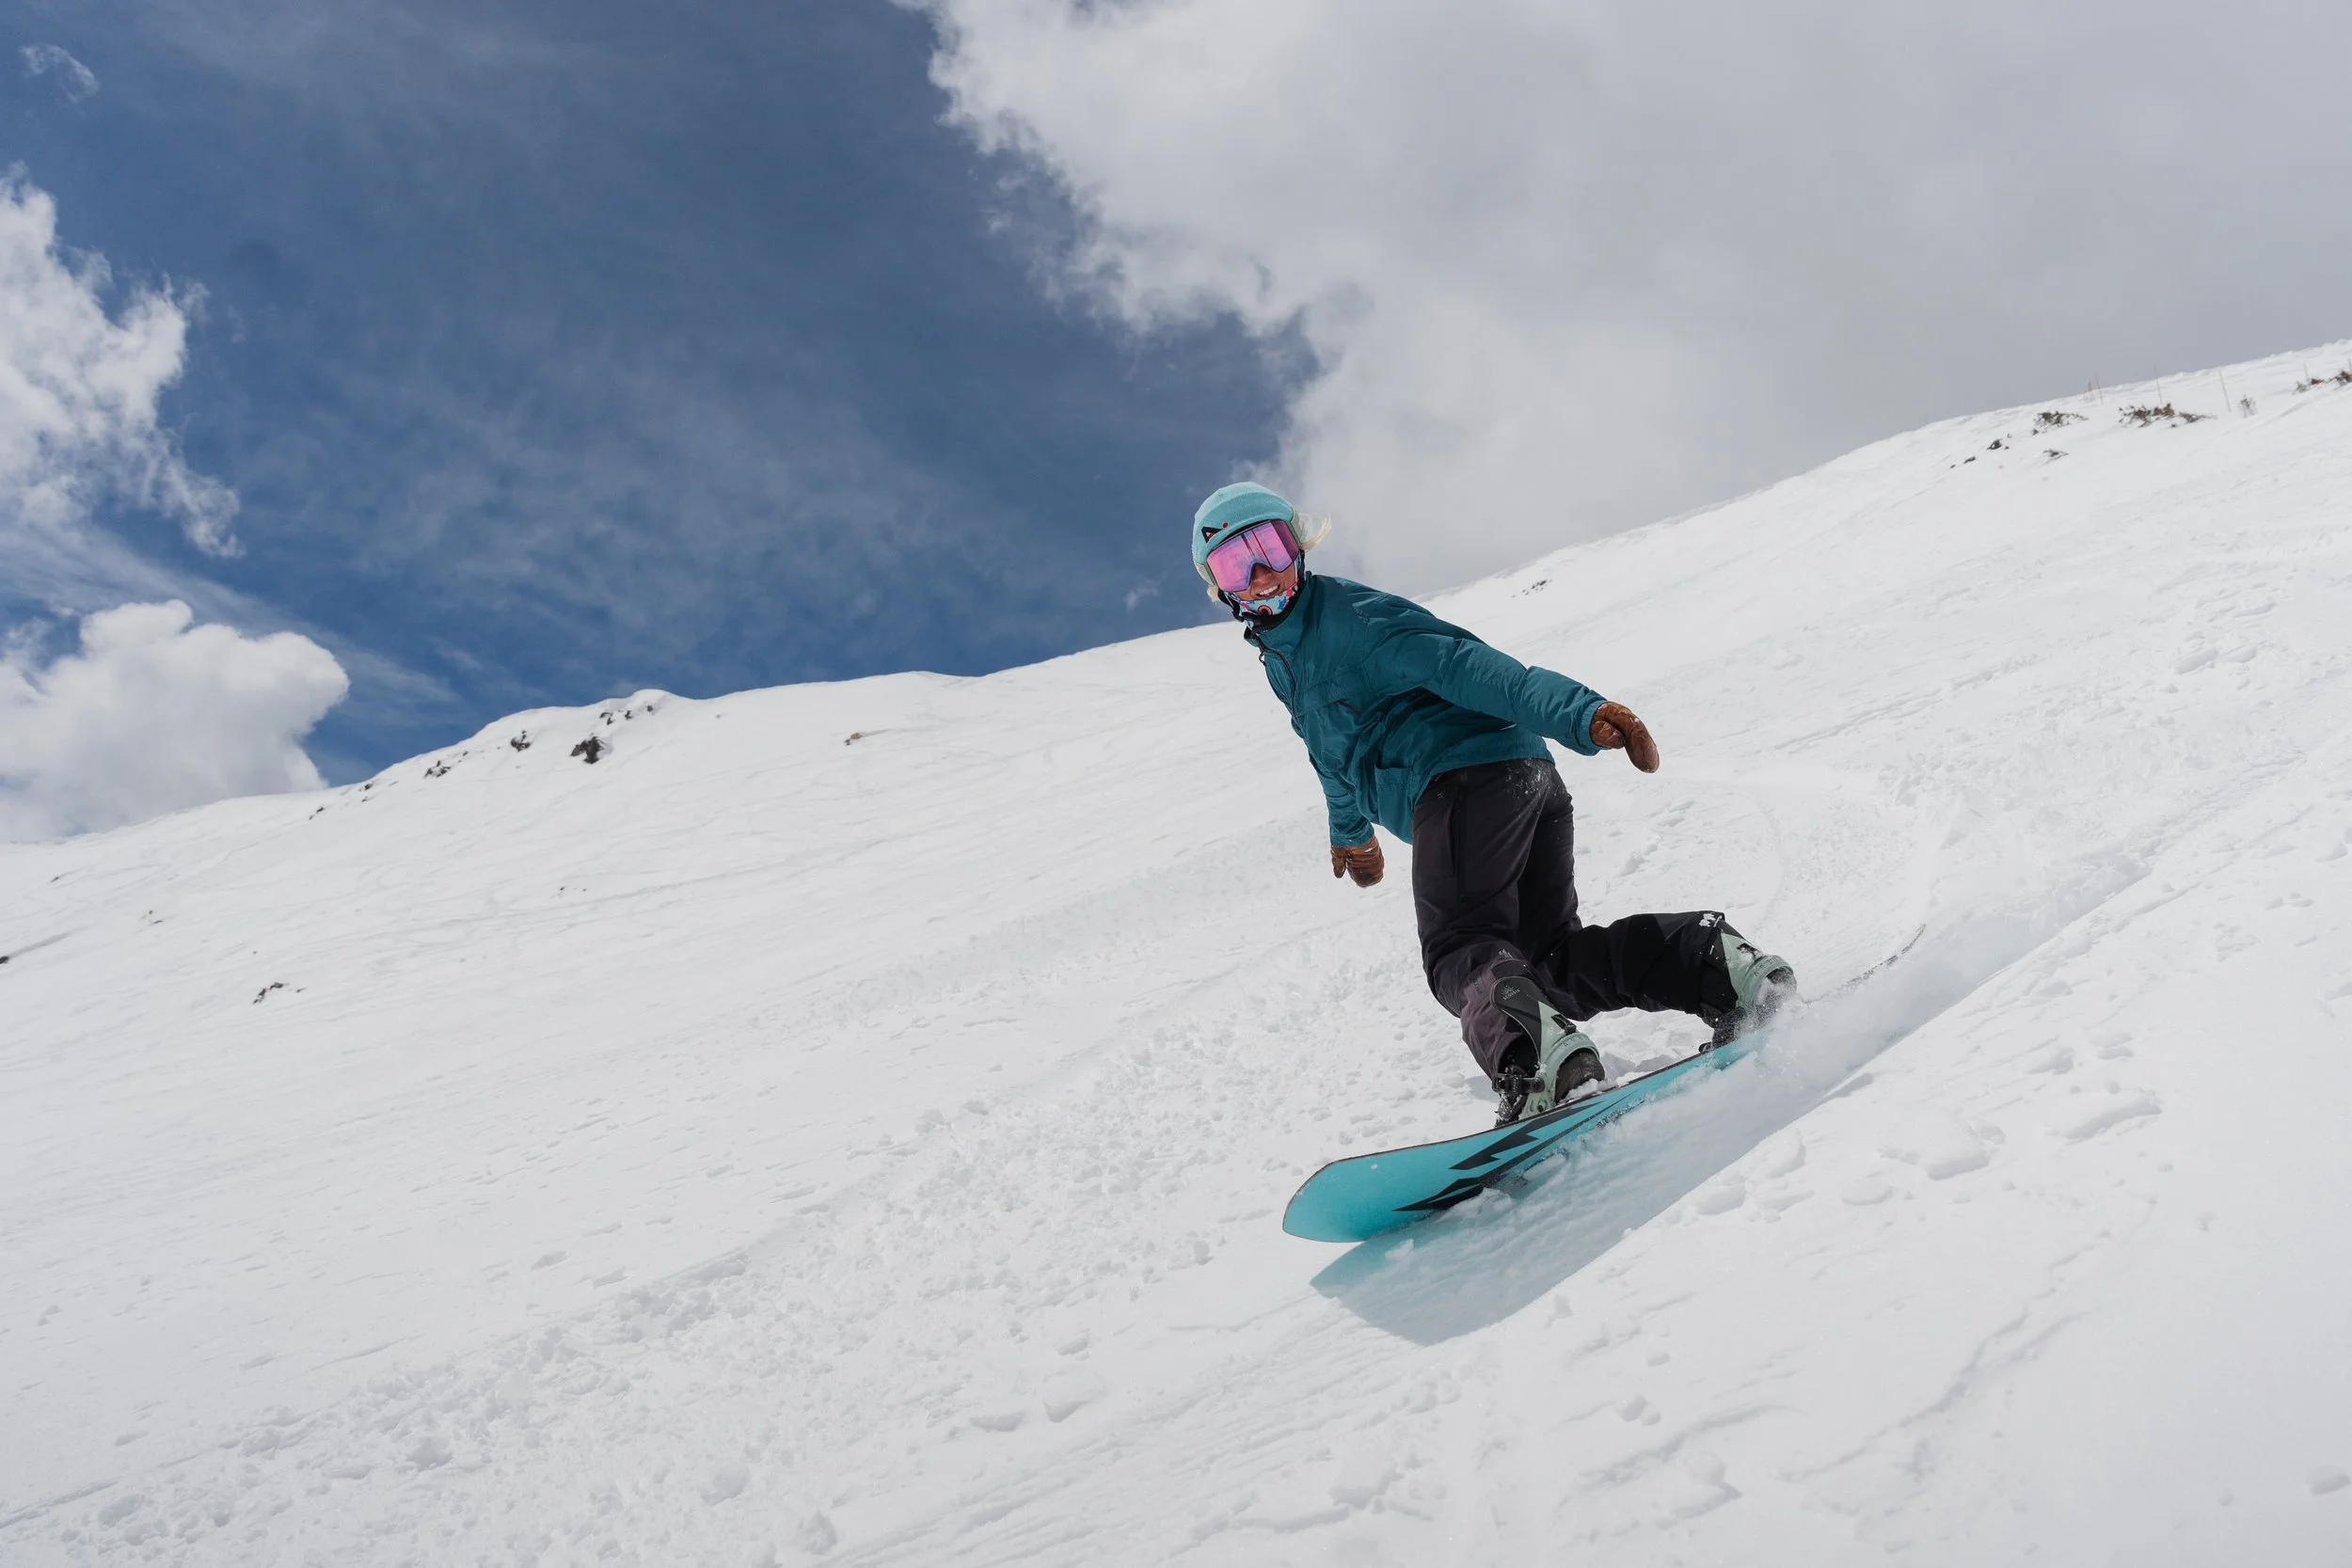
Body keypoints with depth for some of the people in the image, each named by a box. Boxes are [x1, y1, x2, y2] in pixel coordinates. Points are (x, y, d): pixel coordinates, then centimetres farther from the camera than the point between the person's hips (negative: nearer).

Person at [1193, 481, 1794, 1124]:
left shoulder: (1350, 613, -4)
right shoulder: (1278, 659, 24)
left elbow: (1462, 665, -18)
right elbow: (1334, 752, 44)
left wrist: (1579, 712, -30)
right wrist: (1350, 828, 60)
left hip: (1467, 778, -9)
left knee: (1461, 953, -18)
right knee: (1550, 954, 4)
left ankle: (1534, 1056, -42)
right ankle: (1713, 961, -11)